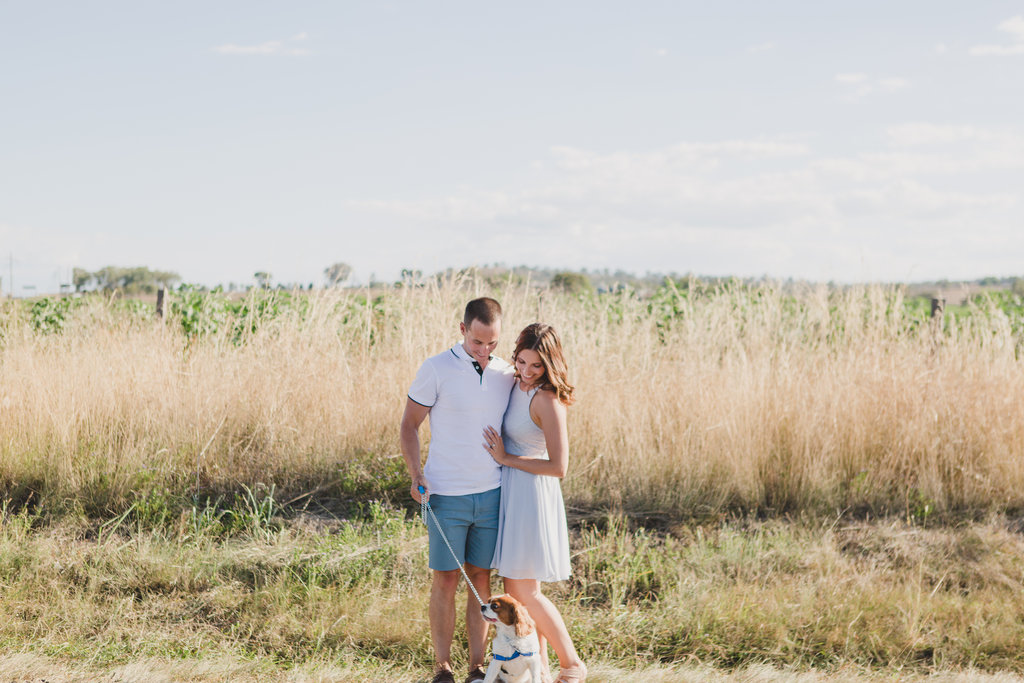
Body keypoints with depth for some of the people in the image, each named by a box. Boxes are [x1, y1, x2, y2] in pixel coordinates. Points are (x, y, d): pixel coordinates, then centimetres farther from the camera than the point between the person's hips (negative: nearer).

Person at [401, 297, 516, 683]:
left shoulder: (507, 375, 5)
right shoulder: (436, 369, -6)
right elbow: (409, 425, -2)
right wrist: (415, 474, -12)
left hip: (491, 493, 3)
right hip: (446, 495, -3)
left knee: (480, 579, 7)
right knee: (445, 580, 1)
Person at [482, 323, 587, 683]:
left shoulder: (546, 400, -20)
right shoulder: (515, 386, 6)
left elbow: (558, 467, -21)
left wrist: (506, 458, -14)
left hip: (531, 493, -9)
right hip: (510, 492, 9)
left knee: (525, 590, -5)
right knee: (514, 587, 11)